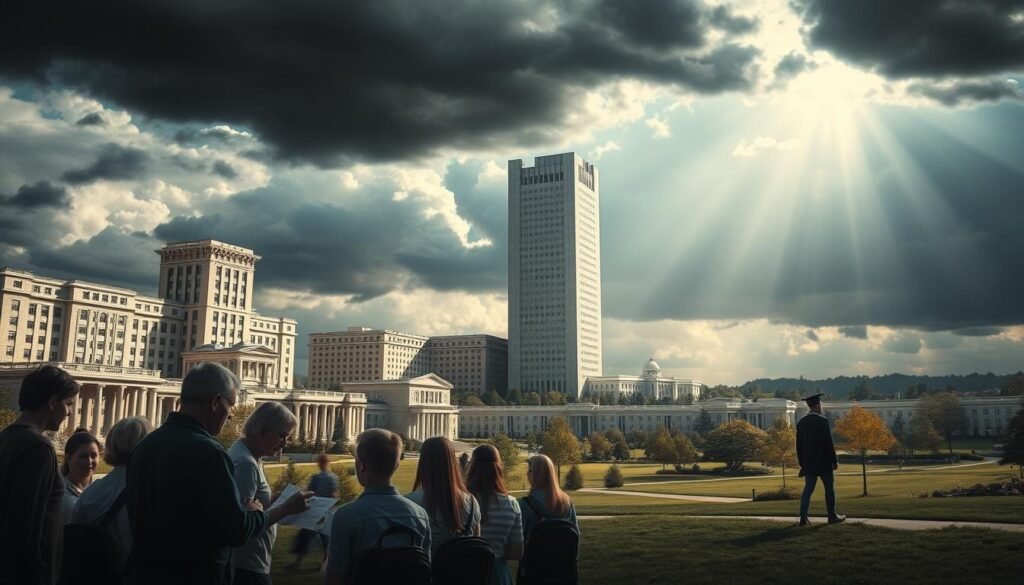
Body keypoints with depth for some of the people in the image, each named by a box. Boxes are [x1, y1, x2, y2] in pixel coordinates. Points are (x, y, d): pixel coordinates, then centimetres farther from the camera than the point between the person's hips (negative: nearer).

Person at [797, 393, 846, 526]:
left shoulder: (801, 422, 5)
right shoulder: (822, 420, -12)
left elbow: (799, 445, 8)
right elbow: (828, 443, -13)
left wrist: (802, 463, 15)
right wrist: (834, 461, -6)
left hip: (808, 463, 5)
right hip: (823, 462, -5)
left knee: (808, 489, 5)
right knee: (829, 488, 10)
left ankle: (803, 518, 1)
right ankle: (832, 516, 16)